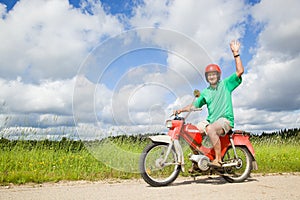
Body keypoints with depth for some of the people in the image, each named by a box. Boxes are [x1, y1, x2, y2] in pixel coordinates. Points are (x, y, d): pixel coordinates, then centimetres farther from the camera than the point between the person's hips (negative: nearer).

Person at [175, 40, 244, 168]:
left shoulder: (226, 84, 3)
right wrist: (181, 110, 5)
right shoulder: (205, 92, 16)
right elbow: (195, 105, 19)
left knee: (210, 129, -36)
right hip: (210, 121, 6)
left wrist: (236, 54, -12)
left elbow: (240, 71, -8)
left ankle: (218, 159, -28)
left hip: (226, 120, -6)